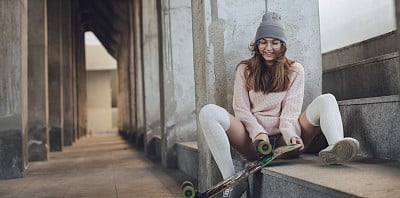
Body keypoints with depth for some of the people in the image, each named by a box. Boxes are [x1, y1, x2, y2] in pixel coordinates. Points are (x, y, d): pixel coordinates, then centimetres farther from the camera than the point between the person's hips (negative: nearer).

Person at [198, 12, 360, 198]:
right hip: (254, 141, 0)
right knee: (209, 112, -25)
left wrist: (290, 134, -21)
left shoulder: (294, 70, 11)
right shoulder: (244, 69, 11)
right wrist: (259, 133, -15)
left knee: (326, 100, -17)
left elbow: (291, 110, -1)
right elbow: (241, 109, 3)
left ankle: (336, 148, -49)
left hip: (283, 140, 0)